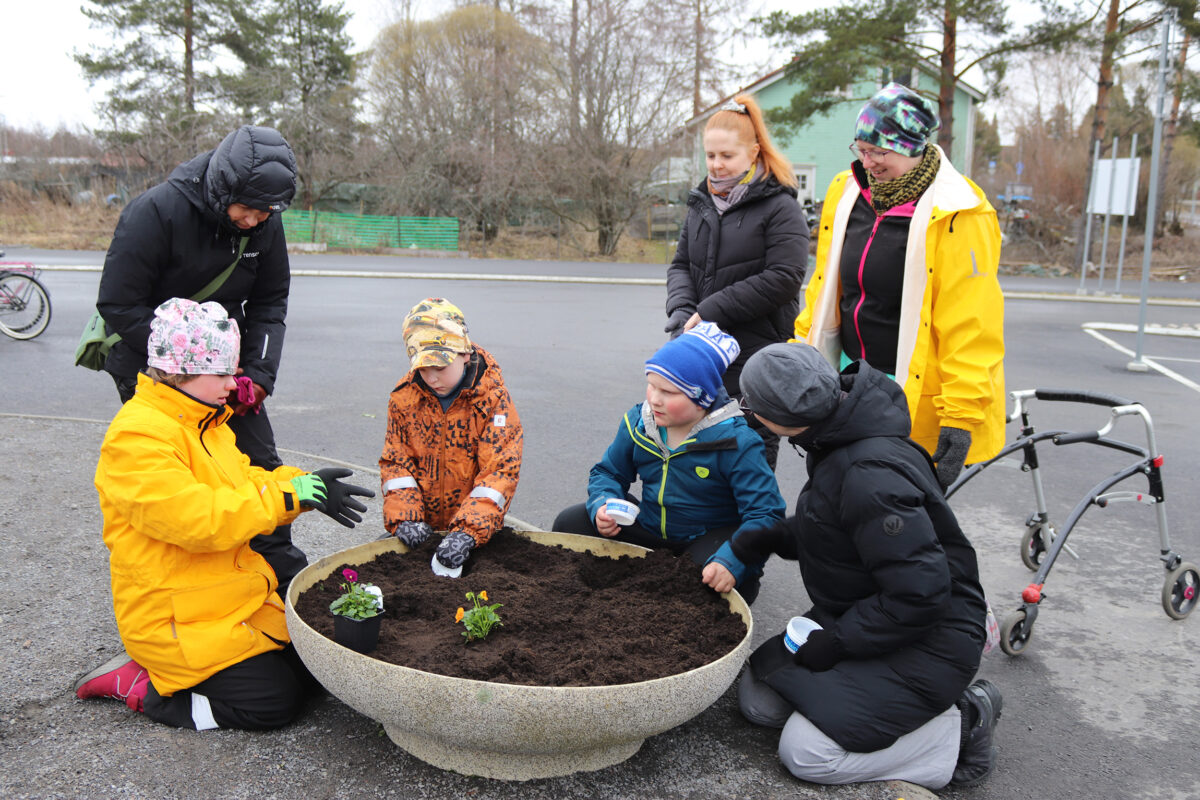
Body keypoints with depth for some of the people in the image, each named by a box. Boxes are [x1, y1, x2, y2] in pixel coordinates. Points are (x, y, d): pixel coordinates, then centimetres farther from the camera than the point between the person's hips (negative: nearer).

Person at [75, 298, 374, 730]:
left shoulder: (205, 422, 11)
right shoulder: (136, 437, -21)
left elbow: (244, 480, 15)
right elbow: (194, 519, -30)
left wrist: (307, 486, -5)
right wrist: (287, 495, -25)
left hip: (234, 595, 10)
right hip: (173, 616, -9)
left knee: (310, 663, 4)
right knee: (275, 700, -14)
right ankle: (139, 686, 3)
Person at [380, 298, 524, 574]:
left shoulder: (494, 398, -10)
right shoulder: (404, 396, 0)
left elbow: (500, 471, -14)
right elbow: (396, 461, 5)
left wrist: (467, 532, -26)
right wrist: (405, 518, -12)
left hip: (478, 526, -2)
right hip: (423, 529, 3)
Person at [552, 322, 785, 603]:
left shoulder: (736, 442, -23)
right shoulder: (638, 421, -7)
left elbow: (766, 513, -26)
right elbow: (609, 472, 7)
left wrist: (730, 562, -42)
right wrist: (603, 505, -17)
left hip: (710, 536, -5)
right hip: (649, 526, 5)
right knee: (569, 523, -7)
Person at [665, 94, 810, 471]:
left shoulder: (780, 207, -7)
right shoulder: (702, 203, 14)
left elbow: (783, 278, -16)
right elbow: (680, 265, 14)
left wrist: (711, 310, -16)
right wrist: (682, 311, -7)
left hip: (757, 357, -6)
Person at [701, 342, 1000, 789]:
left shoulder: (871, 477, -32)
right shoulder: (837, 437, -2)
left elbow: (919, 594, -31)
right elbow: (816, 527, 12)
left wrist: (836, 640, -19)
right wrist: (744, 547, -2)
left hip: (927, 639, -9)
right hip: (857, 614, 9)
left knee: (805, 753, -15)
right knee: (758, 701, 4)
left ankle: (960, 728, 0)